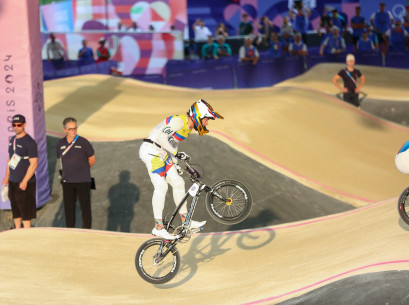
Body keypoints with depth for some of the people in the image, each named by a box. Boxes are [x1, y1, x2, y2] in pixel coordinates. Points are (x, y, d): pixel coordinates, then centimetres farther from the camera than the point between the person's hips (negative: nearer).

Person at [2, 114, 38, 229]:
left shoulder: (30, 142, -13)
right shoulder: (12, 140, 11)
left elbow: (34, 164, -16)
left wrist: (25, 181, -20)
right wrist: (7, 176, 16)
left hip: (25, 182, -7)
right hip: (13, 181, 8)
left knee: (25, 209, -4)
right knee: (15, 209, 13)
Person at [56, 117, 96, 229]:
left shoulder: (83, 142, -6)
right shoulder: (60, 143, 5)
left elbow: (92, 159, 5)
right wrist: (67, 172, 14)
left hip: (83, 181, -3)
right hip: (67, 181, 4)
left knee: (85, 208, -3)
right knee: (68, 208, 8)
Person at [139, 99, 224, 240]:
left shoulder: (188, 127, 13)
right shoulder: (179, 121, -18)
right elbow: (162, 137, -27)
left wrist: (176, 163, 21)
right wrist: (176, 153, -25)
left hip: (162, 154, 10)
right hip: (151, 150, -10)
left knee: (178, 183, 8)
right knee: (161, 187, -16)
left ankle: (185, 221, 16)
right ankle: (158, 227, -15)